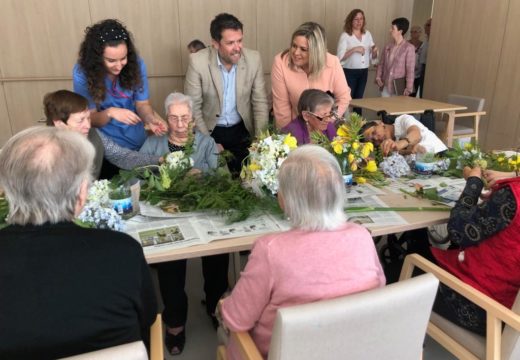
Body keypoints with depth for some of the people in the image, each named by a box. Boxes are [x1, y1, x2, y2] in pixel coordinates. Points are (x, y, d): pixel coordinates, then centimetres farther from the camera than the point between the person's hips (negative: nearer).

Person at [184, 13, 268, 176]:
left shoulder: (253, 59, -12)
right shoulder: (198, 61, -18)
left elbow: (260, 102, -5)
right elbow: (193, 107, -11)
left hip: (242, 130, 2)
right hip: (211, 131, -2)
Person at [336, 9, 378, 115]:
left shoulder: (367, 34, 8)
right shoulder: (345, 35, -7)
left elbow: (372, 57, 11)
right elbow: (340, 57, -15)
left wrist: (375, 51, -10)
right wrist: (354, 49, -24)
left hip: (364, 71, 5)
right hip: (350, 72, -5)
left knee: (359, 98, 12)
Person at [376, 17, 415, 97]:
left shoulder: (409, 48, -10)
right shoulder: (388, 46, 6)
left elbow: (410, 70, -11)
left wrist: (409, 88, -15)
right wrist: (378, 77, 0)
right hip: (386, 86, 5)